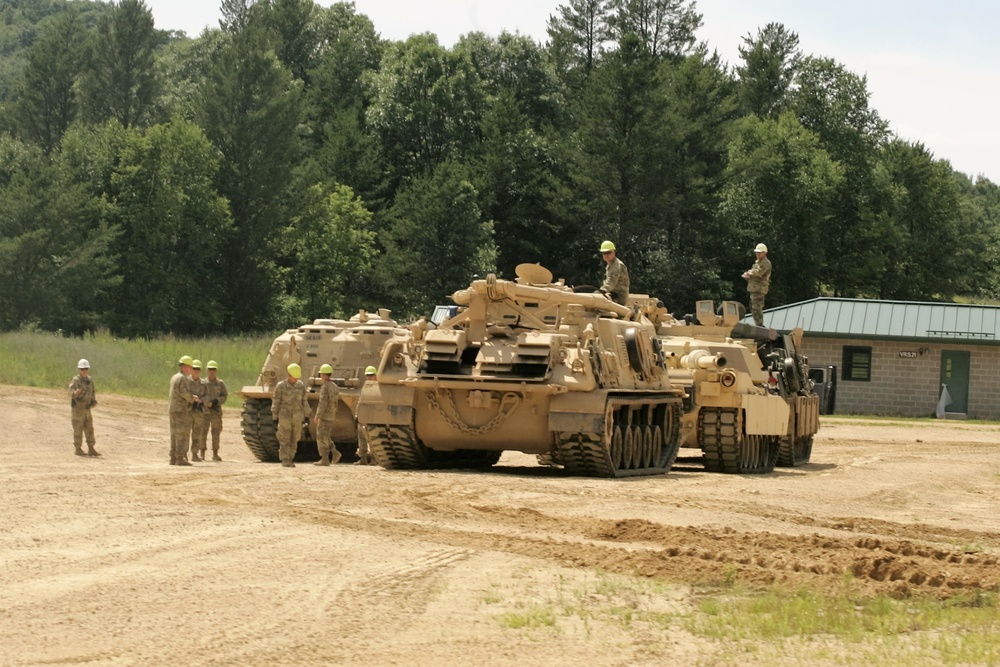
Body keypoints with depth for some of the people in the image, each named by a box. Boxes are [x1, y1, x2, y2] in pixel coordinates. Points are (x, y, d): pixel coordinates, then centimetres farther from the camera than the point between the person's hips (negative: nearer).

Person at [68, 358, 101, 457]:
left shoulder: (90, 380, 6)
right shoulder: (75, 381, -15)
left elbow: (93, 392, 19)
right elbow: (72, 394, -25)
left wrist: (94, 401, 3)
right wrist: (77, 392, -46)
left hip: (86, 408, 7)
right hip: (77, 409, -7)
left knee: (89, 429, 7)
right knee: (78, 430, -2)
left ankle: (91, 449, 12)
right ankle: (78, 449, 7)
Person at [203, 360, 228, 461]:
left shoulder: (220, 384, 9)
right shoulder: (203, 383, 5)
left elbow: (225, 395, 6)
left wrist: (216, 401, -11)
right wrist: (208, 403, -12)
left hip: (216, 412, 1)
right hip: (204, 411, -1)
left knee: (216, 434, 0)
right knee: (203, 433, -1)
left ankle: (215, 454, 5)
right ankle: (202, 453, 6)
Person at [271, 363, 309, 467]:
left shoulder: (301, 385, 2)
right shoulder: (281, 386, -9)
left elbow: (304, 401, 9)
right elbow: (275, 402, -4)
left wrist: (306, 416, 7)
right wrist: (274, 417, -6)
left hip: (297, 418, 3)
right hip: (284, 417, -3)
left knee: (294, 439, 6)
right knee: (284, 440, -3)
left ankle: (290, 459, 15)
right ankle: (285, 460, 2)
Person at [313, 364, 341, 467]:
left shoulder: (325, 387, -17)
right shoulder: (334, 386, 11)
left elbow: (323, 403, -22)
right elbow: (337, 403, 15)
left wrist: (317, 416, -17)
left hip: (324, 416, -9)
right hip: (332, 416, 9)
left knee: (322, 437, -1)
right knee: (326, 437, 18)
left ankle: (325, 459, 0)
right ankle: (334, 452, 4)